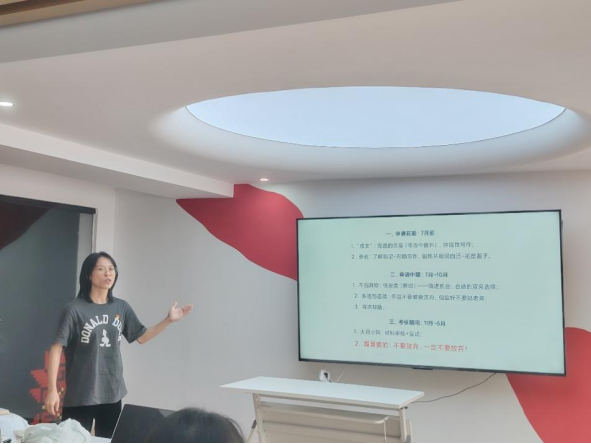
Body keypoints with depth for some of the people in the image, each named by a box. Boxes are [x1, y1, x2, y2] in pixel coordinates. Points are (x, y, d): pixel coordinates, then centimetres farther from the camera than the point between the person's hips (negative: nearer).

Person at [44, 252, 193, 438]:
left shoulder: (121, 308, 4)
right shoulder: (74, 309, -11)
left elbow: (141, 337, 13)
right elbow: (56, 348, -11)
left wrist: (169, 320, 2)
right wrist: (52, 389, -15)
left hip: (112, 394, 5)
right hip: (80, 395, -5)